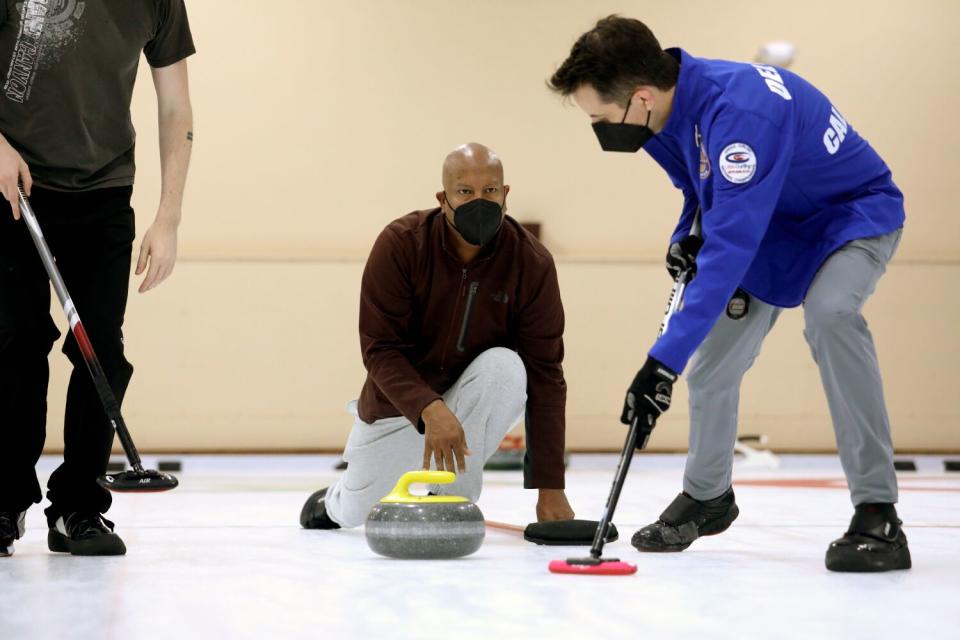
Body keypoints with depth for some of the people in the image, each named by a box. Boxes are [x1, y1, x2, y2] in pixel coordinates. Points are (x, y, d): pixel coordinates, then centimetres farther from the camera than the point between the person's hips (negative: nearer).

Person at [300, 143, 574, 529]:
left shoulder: (532, 262, -21)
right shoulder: (400, 244, -23)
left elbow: (545, 374, -21)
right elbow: (380, 350, -23)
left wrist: (550, 487, -26)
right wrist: (429, 410, -43)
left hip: (479, 403, 0)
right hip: (400, 401, 0)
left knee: (505, 365, -32)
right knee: (355, 513, -1)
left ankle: (452, 498, -16)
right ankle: (337, 496, 40)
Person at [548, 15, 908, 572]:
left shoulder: (740, 112, -39)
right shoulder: (672, 109, -11)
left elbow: (732, 248, -42)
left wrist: (664, 360, -44)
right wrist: (692, 231, -8)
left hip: (855, 214, -8)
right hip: (769, 225, 9)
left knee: (830, 315, -35)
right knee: (713, 356, 5)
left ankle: (877, 514, -30)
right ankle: (707, 496, 31)